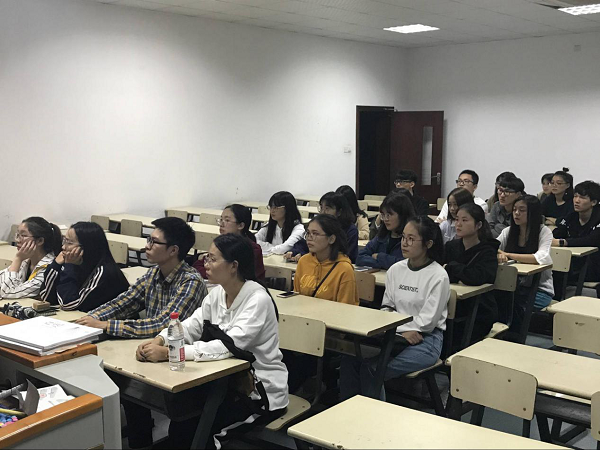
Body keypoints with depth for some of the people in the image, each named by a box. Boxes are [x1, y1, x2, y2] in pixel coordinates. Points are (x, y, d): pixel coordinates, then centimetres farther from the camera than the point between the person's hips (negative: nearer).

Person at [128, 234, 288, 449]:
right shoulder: (218, 293, 3)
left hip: (261, 391, -7)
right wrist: (158, 341, -23)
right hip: (229, 380, 7)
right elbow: (190, 326, -2)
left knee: (187, 425, -20)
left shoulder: (258, 300, -22)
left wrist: (168, 353, -33)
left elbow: (228, 346, -30)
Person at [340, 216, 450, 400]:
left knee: (372, 368, -26)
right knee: (350, 358, -20)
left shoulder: (438, 275, -9)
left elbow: (427, 321, -11)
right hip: (396, 336, 6)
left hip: (427, 339, -6)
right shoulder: (395, 270, 10)